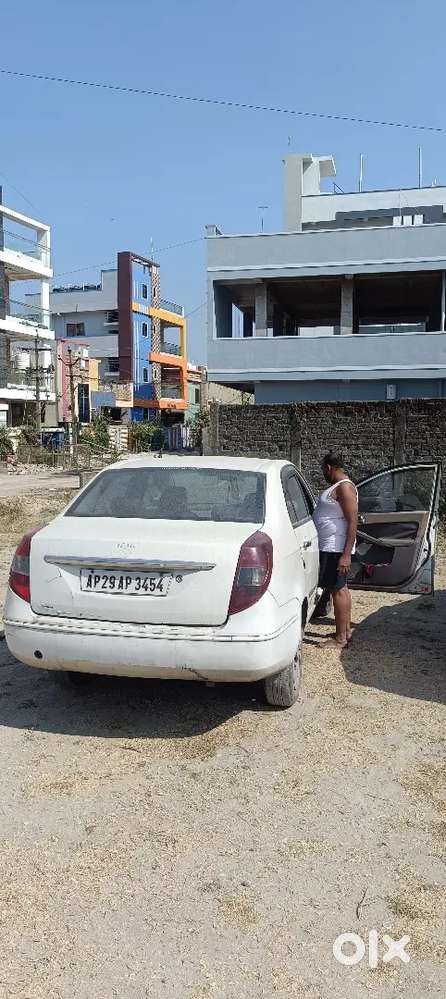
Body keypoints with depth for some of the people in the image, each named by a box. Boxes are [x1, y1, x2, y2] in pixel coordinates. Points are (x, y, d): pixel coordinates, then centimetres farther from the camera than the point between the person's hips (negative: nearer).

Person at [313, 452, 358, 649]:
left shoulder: (344, 487, -17)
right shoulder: (337, 486, 15)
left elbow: (353, 522, -23)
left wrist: (346, 554, -27)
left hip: (336, 548, -10)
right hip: (331, 546, 10)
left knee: (337, 590, -7)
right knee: (341, 588, 15)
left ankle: (340, 639, -3)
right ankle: (346, 631, 25)